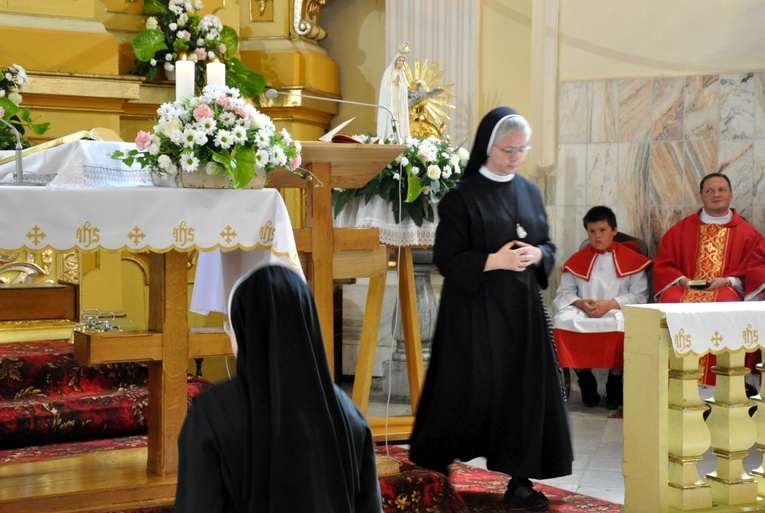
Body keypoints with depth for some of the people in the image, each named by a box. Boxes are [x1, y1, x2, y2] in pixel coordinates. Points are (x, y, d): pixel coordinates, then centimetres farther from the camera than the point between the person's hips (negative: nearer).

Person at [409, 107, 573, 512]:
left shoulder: (529, 191, 10)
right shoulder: (462, 196, -7)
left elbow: (548, 246, 16)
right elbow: (447, 258, -9)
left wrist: (537, 255, -7)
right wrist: (495, 260, -19)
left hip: (523, 308, 5)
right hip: (476, 311, -5)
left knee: (526, 388, 1)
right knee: (473, 391, -1)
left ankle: (519, 480, 7)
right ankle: (431, 465, 21)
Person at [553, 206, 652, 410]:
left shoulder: (631, 259, 7)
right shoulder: (577, 260, 15)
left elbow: (639, 296, -3)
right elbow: (564, 293, 8)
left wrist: (610, 304, -16)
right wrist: (580, 303, -13)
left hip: (618, 311, -2)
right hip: (582, 312, 2)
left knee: (621, 324, -39)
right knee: (563, 321, -31)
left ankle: (614, 382, -14)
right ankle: (585, 379, -12)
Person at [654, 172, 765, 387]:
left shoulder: (748, 233, 12)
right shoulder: (681, 229, 17)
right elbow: (662, 265, 13)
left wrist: (727, 281, -11)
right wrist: (681, 280, -7)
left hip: (727, 289, -1)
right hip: (685, 288, 1)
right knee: (670, 301, -34)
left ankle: (710, 383, -33)